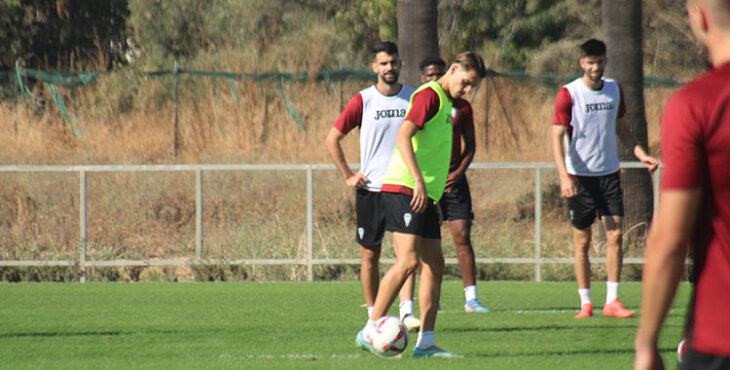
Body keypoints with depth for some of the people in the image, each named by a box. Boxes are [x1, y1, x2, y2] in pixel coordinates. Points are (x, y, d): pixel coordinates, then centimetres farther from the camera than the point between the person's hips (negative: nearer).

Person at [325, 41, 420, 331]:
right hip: (370, 188, -1)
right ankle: (374, 315, 14)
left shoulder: (414, 98, 4)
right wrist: (348, 176, -1)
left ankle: (407, 312, -17)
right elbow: (332, 139, 4)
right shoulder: (363, 101, -2)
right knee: (370, 254, 4)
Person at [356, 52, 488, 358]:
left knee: (434, 265, 4)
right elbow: (403, 137, -19)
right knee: (408, 260, -17)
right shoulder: (429, 95, -8)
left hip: (426, 196, 10)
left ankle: (425, 343, 3)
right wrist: (418, 181, -26)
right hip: (403, 189, -10)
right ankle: (370, 331, -13)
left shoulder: (446, 103, 22)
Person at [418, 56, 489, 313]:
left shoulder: (461, 106, 8)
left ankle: (471, 298, -7)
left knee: (463, 236, -6)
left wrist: (459, 172, -4)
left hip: (454, 179, 1)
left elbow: (470, 144, 12)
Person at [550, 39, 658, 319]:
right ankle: (585, 303, 9)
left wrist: (641, 155, 9)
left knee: (615, 235, -6)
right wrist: (564, 177, -23)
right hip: (580, 177, -4)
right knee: (582, 241, 1)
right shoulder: (568, 94, -8)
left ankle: (612, 301, -3)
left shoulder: (614, 90, 7)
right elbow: (557, 136, -12)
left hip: (609, 172, 4)